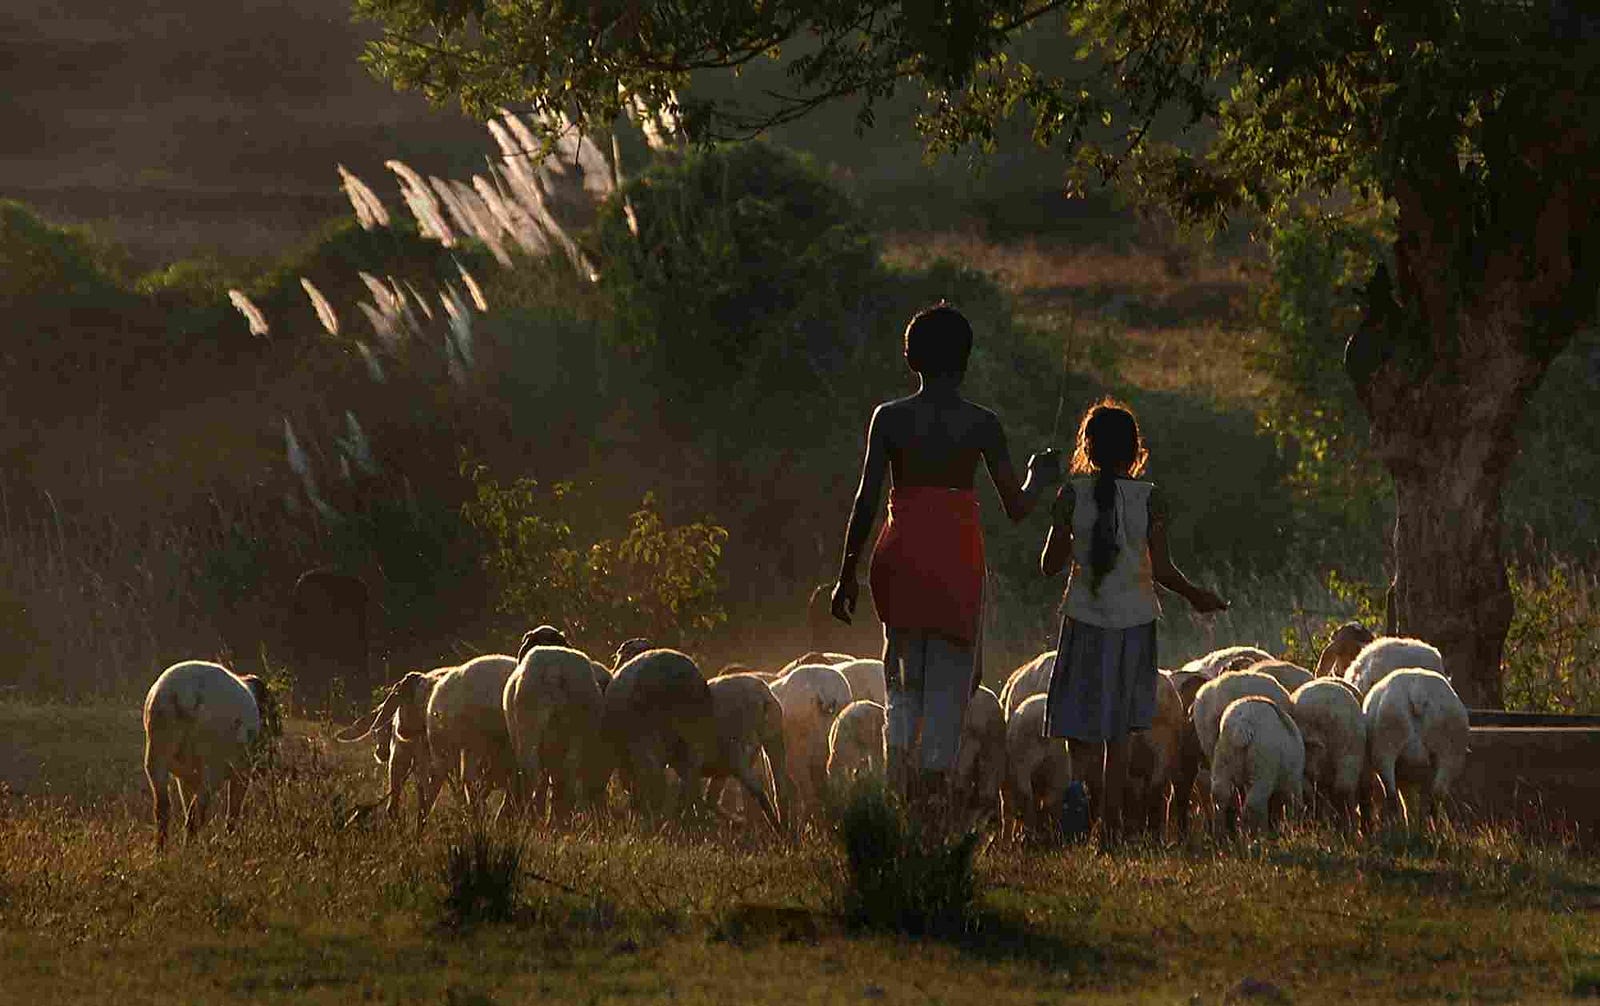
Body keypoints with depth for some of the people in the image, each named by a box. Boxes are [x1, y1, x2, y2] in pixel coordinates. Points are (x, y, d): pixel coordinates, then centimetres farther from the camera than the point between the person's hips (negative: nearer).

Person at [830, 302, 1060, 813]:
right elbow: (1015, 507, 0)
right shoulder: (981, 424, -4)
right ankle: (933, 788, -2)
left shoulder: (890, 418, -3)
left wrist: (847, 574, 3)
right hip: (958, 560, -1)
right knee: (950, 682, 6)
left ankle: (899, 774, -3)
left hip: (900, 559, 1)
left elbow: (866, 502, -5)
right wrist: (1040, 476, 22)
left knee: (904, 679, 15)